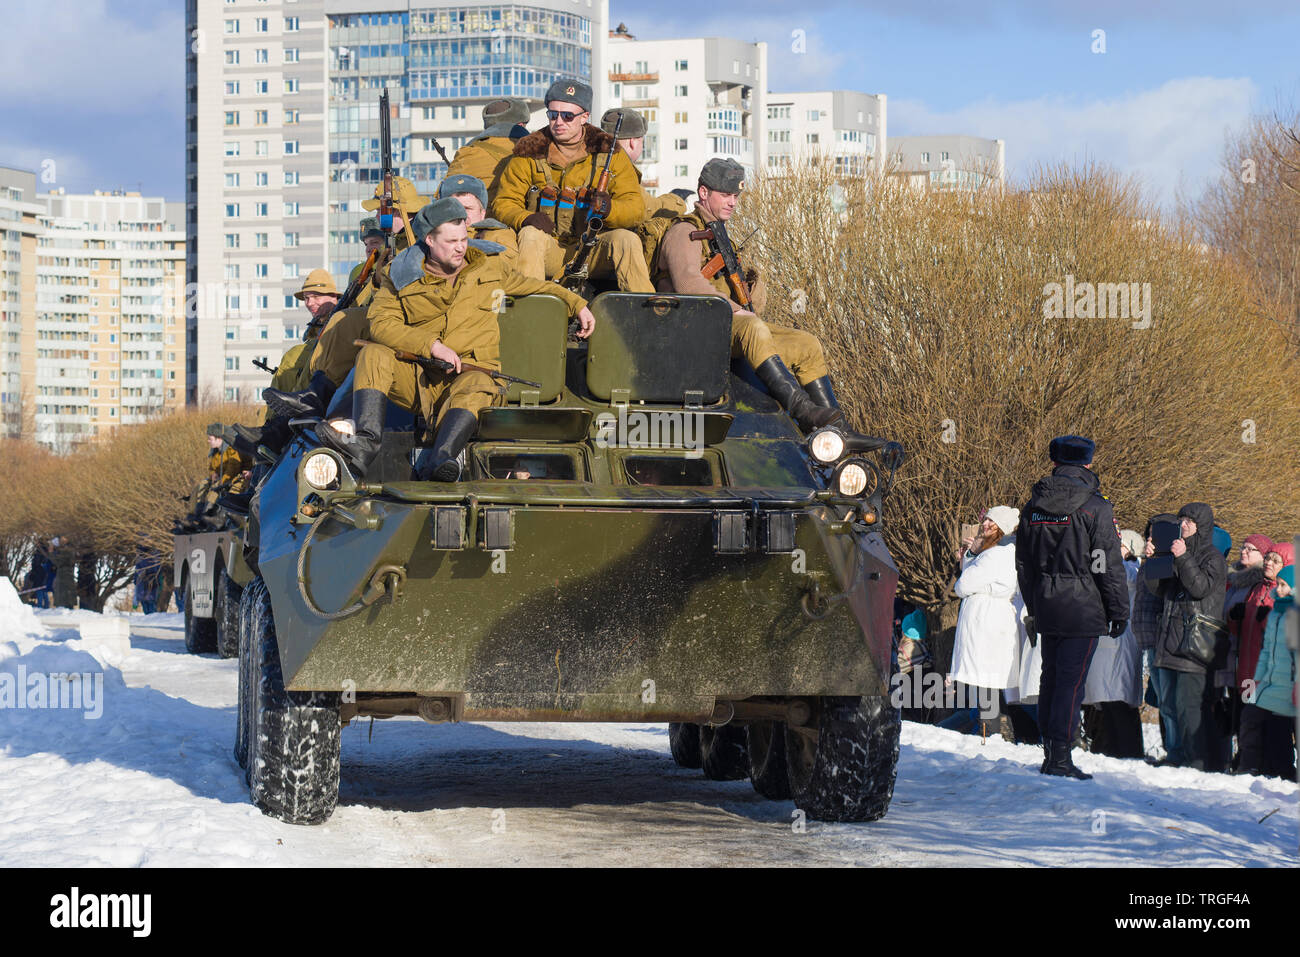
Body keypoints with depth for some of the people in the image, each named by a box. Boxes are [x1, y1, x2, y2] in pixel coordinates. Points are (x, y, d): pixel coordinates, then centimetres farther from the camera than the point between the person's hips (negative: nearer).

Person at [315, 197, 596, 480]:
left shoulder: (487, 266, 14)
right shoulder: (401, 276, 5)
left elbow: (534, 286, 31)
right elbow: (381, 323, -8)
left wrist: (577, 304, 25)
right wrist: (431, 345, -18)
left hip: (467, 373, -1)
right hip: (416, 378, 1)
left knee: (477, 386, -37)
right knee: (373, 355, -26)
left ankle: (438, 459, -60)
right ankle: (366, 442, -43)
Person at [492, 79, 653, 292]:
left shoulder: (610, 153, 6)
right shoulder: (529, 154, 6)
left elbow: (635, 207, 2)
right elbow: (503, 204, 5)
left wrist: (608, 209, -22)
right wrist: (526, 218, -19)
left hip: (594, 253, 0)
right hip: (550, 252, 0)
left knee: (626, 239, -28)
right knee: (531, 234, -31)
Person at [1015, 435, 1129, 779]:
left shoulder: (1033, 507, 7)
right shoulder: (1095, 508, -10)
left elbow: (1024, 564, 15)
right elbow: (1109, 566, -10)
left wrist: (1032, 608, 23)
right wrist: (1119, 610, -2)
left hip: (1046, 606, 5)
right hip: (1083, 609, -5)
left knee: (1051, 676, 13)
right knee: (1071, 680, -5)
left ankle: (1050, 754, 17)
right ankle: (1060, 757, -7)